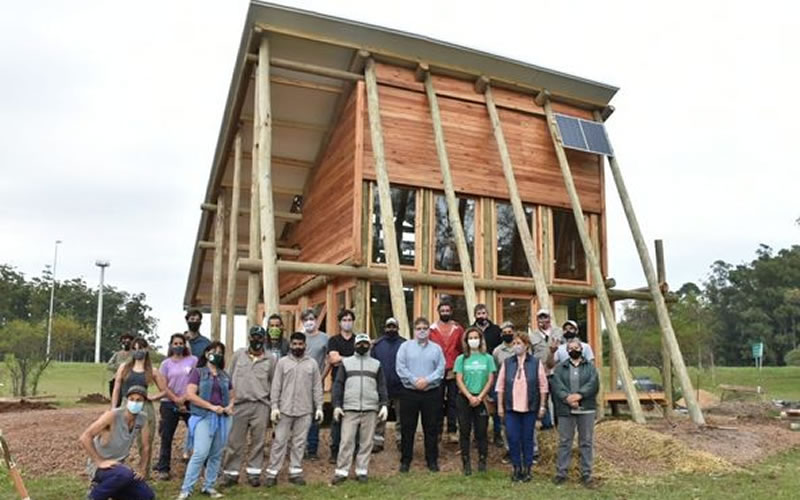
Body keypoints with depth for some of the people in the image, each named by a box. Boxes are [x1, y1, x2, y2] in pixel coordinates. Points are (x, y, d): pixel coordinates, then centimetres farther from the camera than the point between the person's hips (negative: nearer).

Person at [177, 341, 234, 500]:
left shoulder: (225, 375, 15)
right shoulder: (198, 372, 1)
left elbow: (232, 395, 23)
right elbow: (190, 394, -9)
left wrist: (230, 406, 0)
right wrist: (211, 406, -14)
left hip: (223, 418, 5)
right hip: (204, 417, -5)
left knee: (216, 455, 8)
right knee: (200, 453, -13)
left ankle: (209, 486, 19)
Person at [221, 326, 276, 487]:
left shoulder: (270, 359, 5)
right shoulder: (238, 354, 6)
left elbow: (274, 382, 9)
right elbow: (230, 377, 9)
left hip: (261, 405, 0)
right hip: (239, 404, 0)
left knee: (258, 441, 5)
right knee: (235, 441, 4)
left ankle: (254, 472, 16)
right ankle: (231, 473, 15)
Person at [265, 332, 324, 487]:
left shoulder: (312, 364, 7)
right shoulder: (282, 362, 3)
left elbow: (317, 388, 7)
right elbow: (276, 386, 0)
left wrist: (319, 407, 1)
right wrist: (274, 406, -7)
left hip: (305, 411, 1)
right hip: (285, 409, -1)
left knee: (299, 443, 7)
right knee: (279, 441, 2)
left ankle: (295, 472, 16)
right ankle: (272, 473, 9)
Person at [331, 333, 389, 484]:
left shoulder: (376, 364, 12)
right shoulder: (346, 362, 9)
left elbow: (382, 386, 10)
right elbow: (338, 385, 6)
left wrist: (384, 405, -1)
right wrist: (336, 405, -3)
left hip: (370, 410, 1)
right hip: (349, 409, -1)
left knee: (366, 442, 4)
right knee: (347, 441, -2)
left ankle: (362, 471, 13)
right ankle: (342, 471, 6)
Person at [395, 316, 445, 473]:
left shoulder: (436, 348, 7)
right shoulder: (405, 346, 4)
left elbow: (440, 370, -1)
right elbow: (400, 367, -5)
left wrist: (427, 380, -15)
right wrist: (414, 380, -15)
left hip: (432, 393, 1)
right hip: (409, 393, -1)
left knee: (431, 428, 7)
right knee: (407, 428, 5)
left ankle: (432, 460, 19)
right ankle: (405, 460, 16)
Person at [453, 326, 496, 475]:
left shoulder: (488, 358, 3)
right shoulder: (461, 359, 2)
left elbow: (490, 379, -1)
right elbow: (459, 380, -2)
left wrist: (480, 397, -9)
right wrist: (470, 397, -11)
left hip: (482, 399, 0)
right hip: (464, 398, 0)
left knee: (481, 432, 4)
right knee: (464, 431, 4)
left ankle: (482, 461, 15)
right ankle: (466, 463, 11)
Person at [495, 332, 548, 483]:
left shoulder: (536, 363, 1)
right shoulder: (507, 363, 5)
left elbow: (543, 386, 2)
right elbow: (500, 386, 6)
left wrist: (542, 406, -1)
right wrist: (500, 406, 3)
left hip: (530, 408, -1)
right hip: (511, 408, 1)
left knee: (527, 439, 6)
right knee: (512, 438, 1)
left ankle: (527, 468, 19)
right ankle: (516, 467, 17)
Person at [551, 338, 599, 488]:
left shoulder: (590, 367, 8)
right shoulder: (560, 368, 8)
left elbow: (593, 384, -7)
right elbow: (557, 386, -5)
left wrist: (578, 395, -19)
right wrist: (568, 398, -20)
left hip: (586, 409, 0)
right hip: (565, 410, 0)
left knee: (586, 442, 6)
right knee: (564, 442, 5)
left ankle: (586, 474, 16)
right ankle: (561, 473, 13)